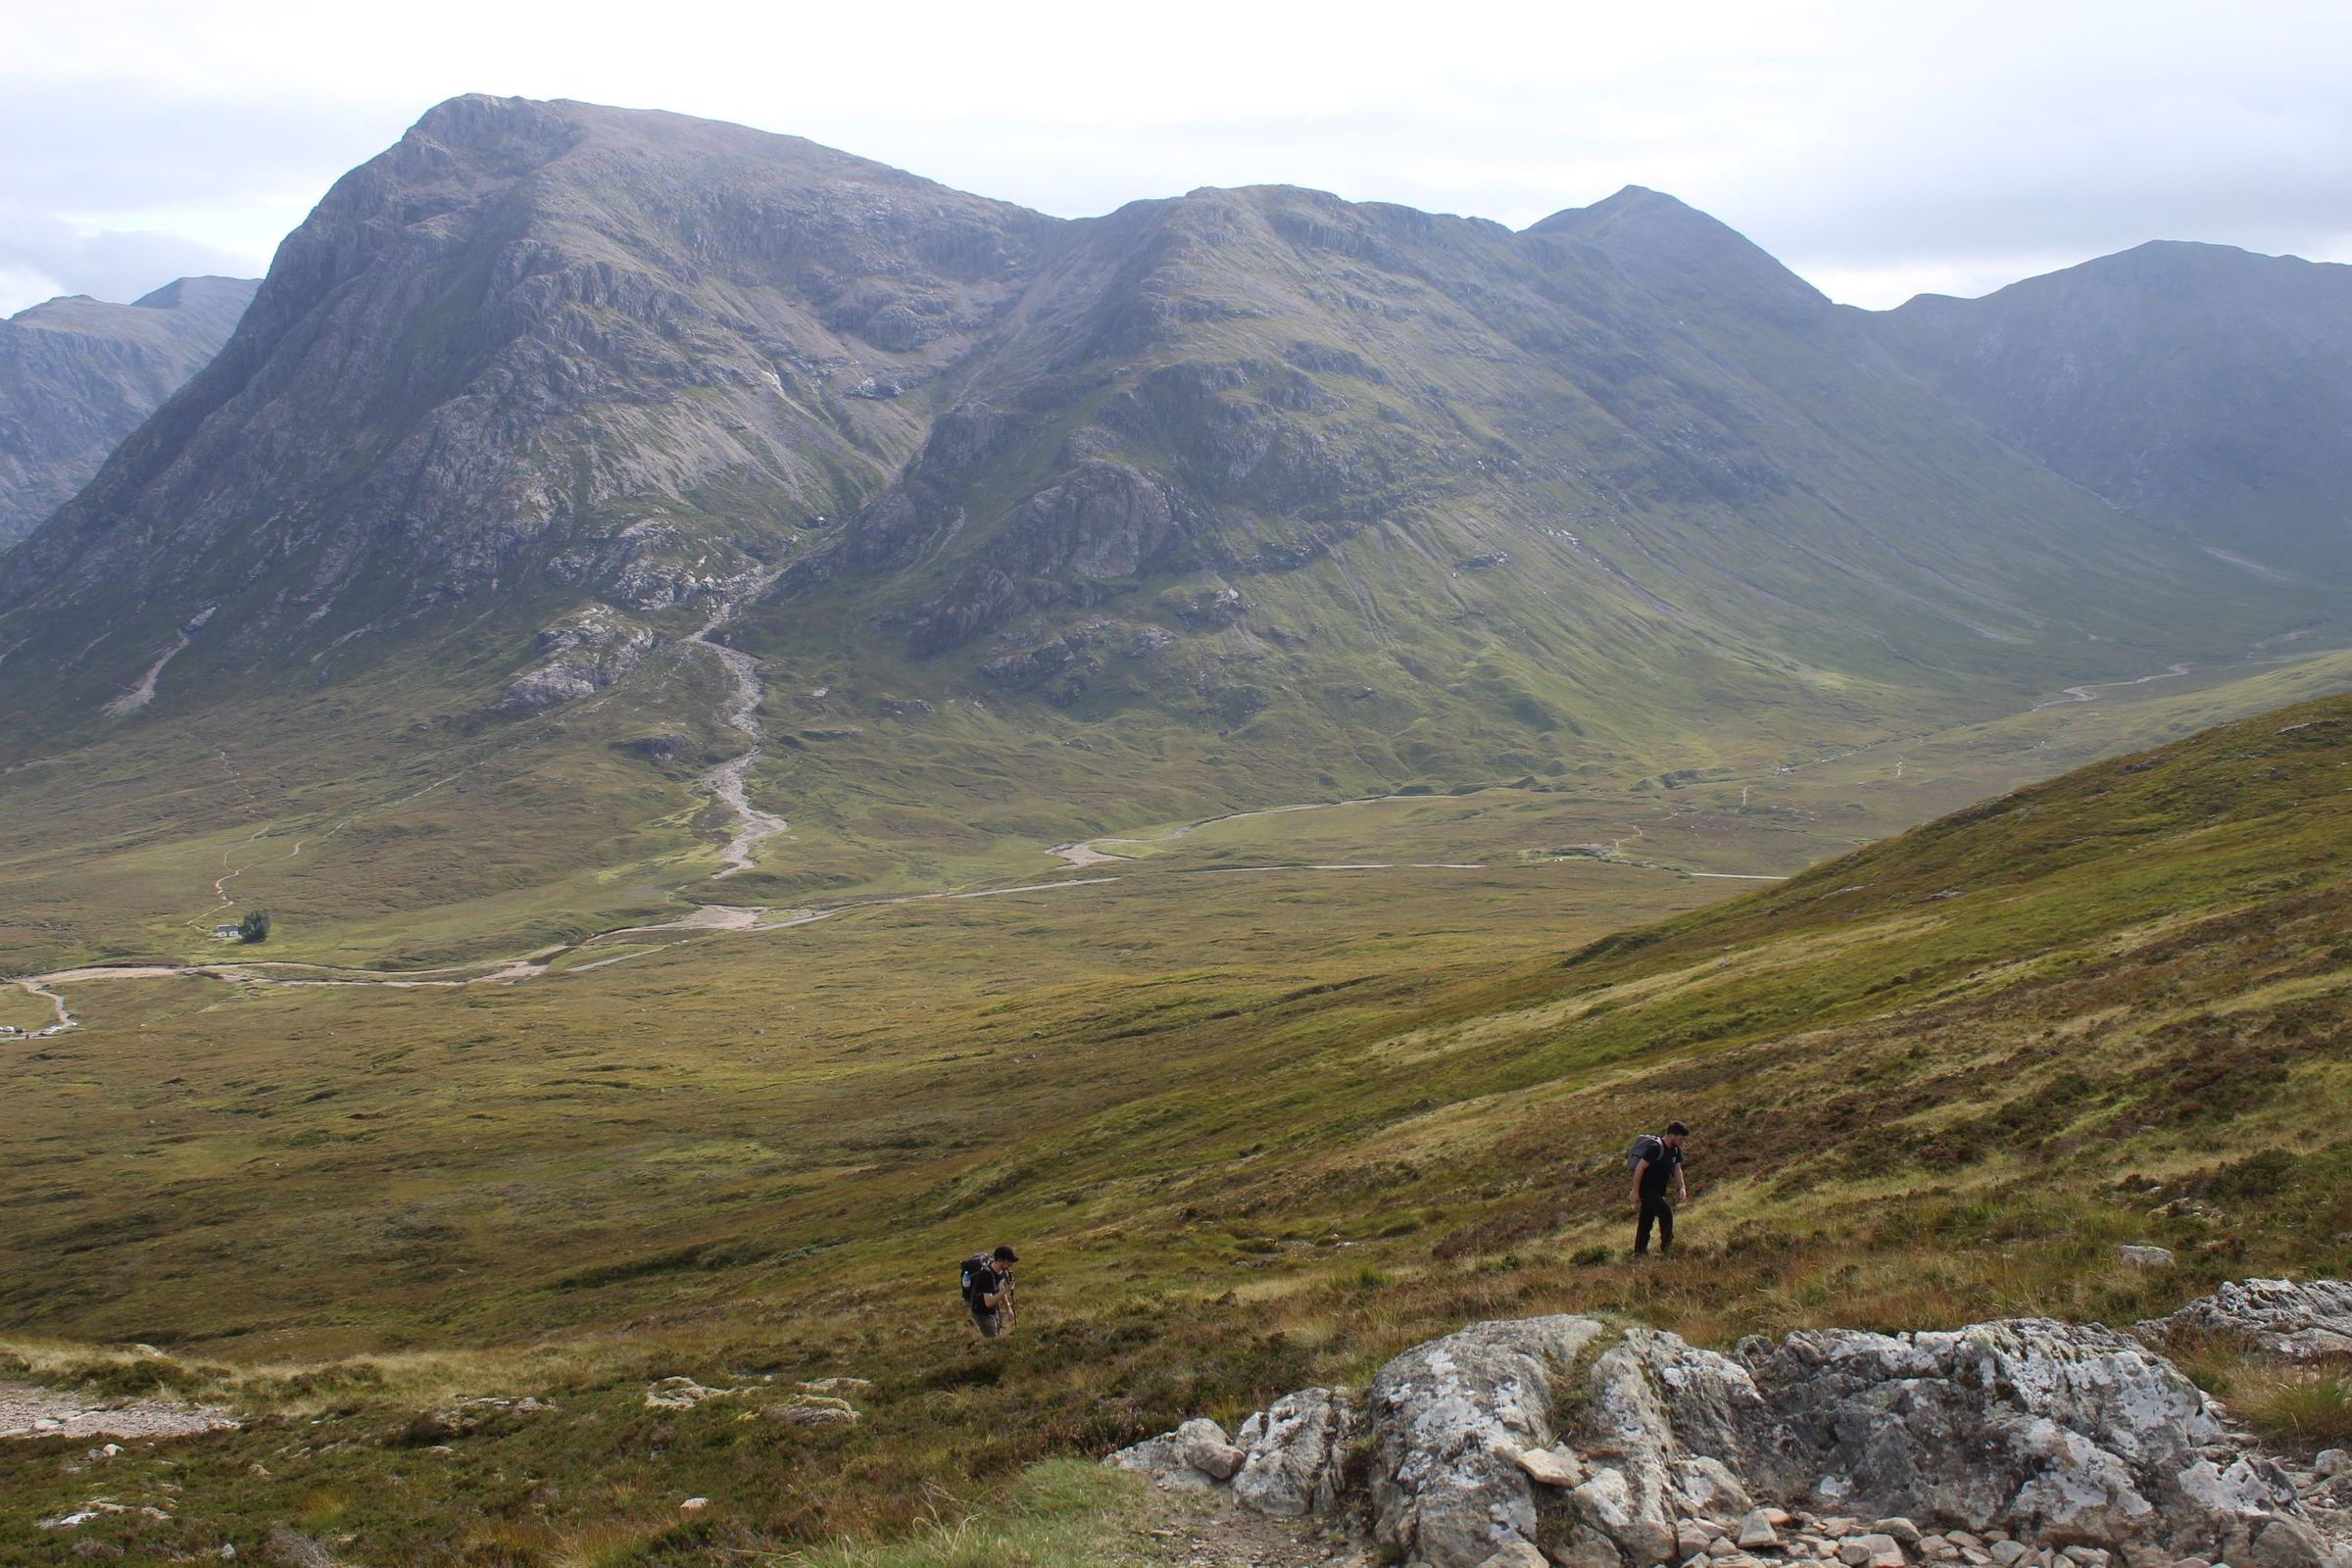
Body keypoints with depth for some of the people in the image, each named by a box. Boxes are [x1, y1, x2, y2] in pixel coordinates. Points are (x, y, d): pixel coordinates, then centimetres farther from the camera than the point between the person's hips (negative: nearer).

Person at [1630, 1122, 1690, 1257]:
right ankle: (1666, 1247, -5)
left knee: (1646, 1220, 12)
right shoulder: (1655, 1148, -22)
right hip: (1646, 1188, -9)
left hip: (1657, 1191, 9)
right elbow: (1640, 1168, -21)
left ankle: (1639, 1252, 18)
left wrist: (1682, 1187, -9)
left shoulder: (1675, 1150, 6)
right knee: (1666, 1212, -15)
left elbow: (1677, 1169, 8)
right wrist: (1635, 1191, -20)